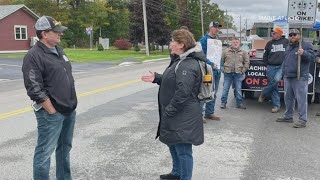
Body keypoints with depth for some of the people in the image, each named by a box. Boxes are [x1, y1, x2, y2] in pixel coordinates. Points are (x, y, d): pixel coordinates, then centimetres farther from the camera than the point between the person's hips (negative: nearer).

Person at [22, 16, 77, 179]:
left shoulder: (59, 51, 12)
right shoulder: (34, 56, -14)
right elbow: (35, 90, -19)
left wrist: (71, 104, 16)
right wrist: (53, 112, -16)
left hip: (69, 111, 9)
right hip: (51, 113, -9)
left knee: (65, 148, 19)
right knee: (45, 152, 0)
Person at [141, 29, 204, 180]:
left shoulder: (188, 65, -22)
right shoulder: (180, 60, 12)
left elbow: (182, 92, -28)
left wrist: (169, 111, -21)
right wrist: (156, 78, 9)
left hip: (183, 117, -11)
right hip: (176, 115, 11)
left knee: (183, 150, 1)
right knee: (173, 144, 24)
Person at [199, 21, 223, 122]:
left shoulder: (217, 40, 16)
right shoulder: (204, 40, -8)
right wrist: (211, 64, -20)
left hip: (217, 70, 8)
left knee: (213, 93, 13)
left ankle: (209, 113, 24)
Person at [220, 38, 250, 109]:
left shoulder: (243, 52, 7)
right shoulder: (226, 51, 7)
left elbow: (247, 62, 9)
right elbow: (221, 61, 11)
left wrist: (243, 70, 0)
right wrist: (223, 69, 2)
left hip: (238, 73, 0)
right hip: (228, 73, 0)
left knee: (238, 89, 5)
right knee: (225, 89, 2)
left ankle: (239, 103, 15)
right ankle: (223, 103, 10)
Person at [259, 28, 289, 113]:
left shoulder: (286, 42, 4)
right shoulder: (270, 43, 12)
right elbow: (265, 55, 20)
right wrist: (267, 63, 11)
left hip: (282, 66, -3)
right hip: (271, 67, 3)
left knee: (276, 80, -27)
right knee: (274, 86, 1)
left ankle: (263, 93, -4)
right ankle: (276, 105, 9)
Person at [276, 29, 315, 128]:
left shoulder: (306, 45, -3)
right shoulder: (288, 47, 20)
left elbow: (312, 57, -12)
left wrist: (303, 53, -28)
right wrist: (283, 70, 22)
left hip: (300, 78, -8)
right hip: (287, 77, 8)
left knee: (301, 99, -8)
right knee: (288, 98, 16)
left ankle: (302, 120, -5)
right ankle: (288, 116, 28)